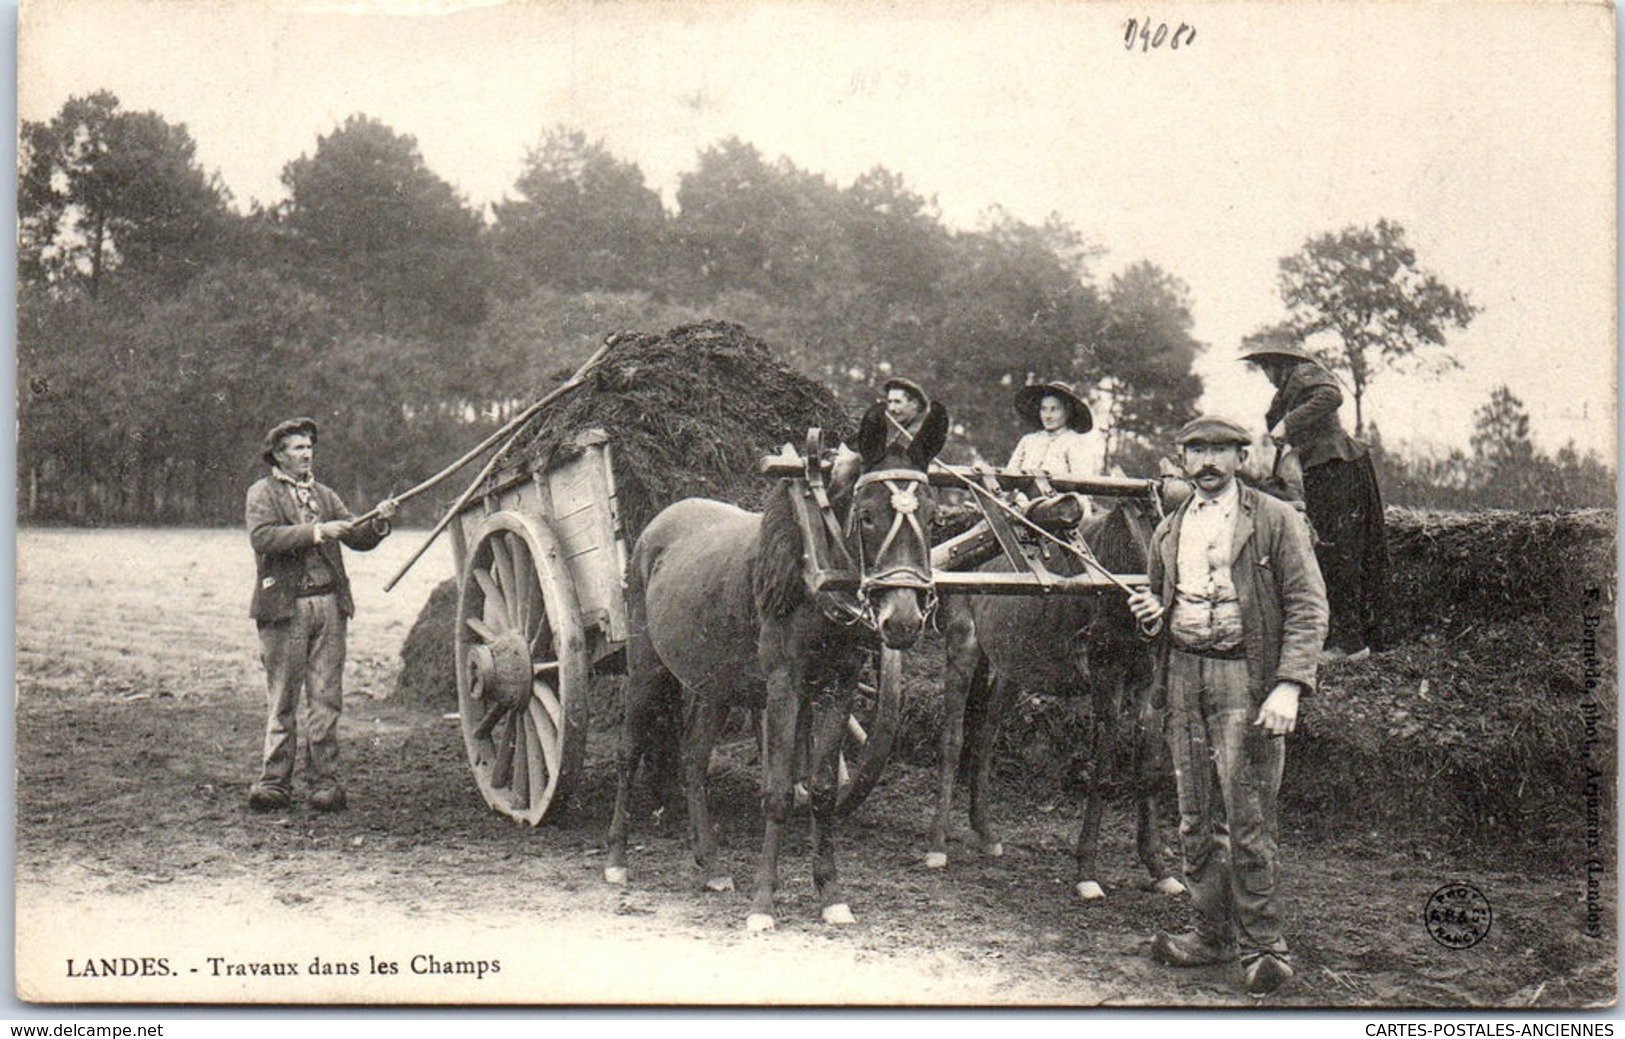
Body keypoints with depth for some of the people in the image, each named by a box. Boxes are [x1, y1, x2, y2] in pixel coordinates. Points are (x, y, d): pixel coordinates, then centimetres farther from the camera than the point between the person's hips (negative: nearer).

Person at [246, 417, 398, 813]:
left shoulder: (324, 495, 20)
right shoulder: (263, 493, 4)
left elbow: (359, 540, 14)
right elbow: (263, 537, -14)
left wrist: (378, 523, -6)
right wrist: (316, 532, -20)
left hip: (328, 603, 4)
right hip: (284, 606, -4)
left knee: (326, 698, 2)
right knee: (281, 699, 0)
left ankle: (324, 780, 6)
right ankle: (274, 781, 6)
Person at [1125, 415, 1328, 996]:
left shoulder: (1275, 520, 0)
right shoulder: (1168, 531, 17)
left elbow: (1308, 606, -6)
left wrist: (1288, 686, -17)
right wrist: (1152, 612, 3)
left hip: (1244, 676, -5)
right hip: (1182, 676, 5)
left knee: (1247, 817, -6)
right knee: (1196, 817, 9)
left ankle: (1261, 945, 4)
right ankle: (1213, 932, 20)